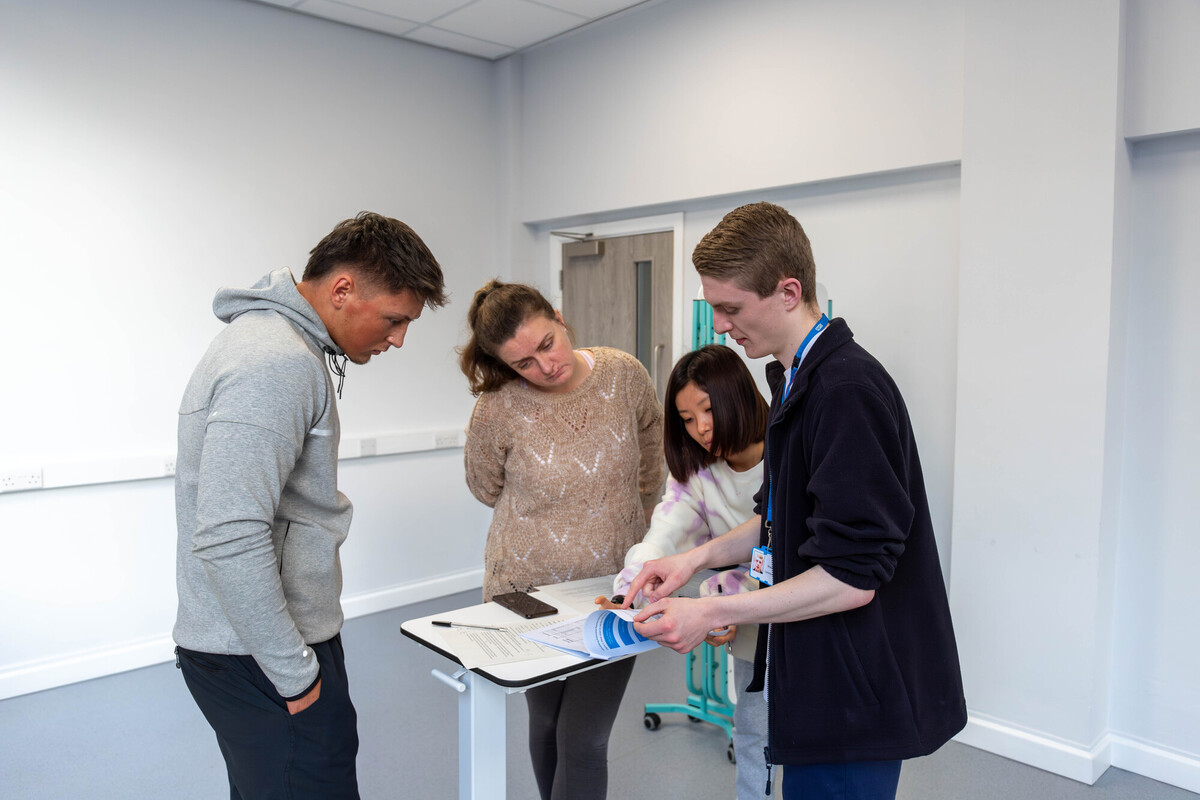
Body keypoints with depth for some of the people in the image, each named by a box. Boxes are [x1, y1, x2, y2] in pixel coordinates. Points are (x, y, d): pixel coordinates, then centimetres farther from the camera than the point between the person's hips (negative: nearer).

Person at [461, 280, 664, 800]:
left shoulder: (625, 374, -10)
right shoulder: (497, 410, -18)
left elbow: (650, 450, 10)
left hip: (613, 586, 1)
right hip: (530, 590, 0)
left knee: (584, 740, 0)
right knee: (547, 723, 19)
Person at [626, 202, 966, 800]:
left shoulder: (848, 391, -24)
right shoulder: (795, 380, 9)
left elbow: (851, 578, -25)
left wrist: (709, 614, -21)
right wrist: (698, 557, 3)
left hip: (856, 699, -9)